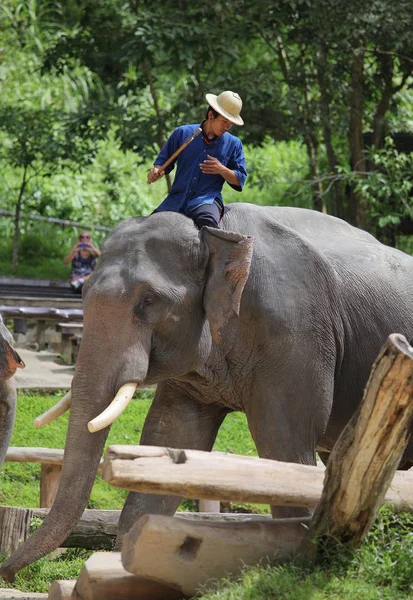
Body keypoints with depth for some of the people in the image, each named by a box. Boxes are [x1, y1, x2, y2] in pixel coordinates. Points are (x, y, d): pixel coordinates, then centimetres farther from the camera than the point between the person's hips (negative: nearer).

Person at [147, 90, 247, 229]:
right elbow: (164, 160, 18)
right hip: (176, 199, 2)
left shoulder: (233, 144, 9)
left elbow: (239, 180, 9)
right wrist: (156, 172, -5)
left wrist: (221, 169, -11)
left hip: (207, 200, -2)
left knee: (207, 221, -38)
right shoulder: (183, 133, 9)